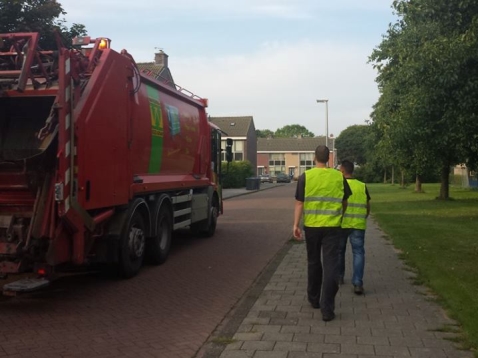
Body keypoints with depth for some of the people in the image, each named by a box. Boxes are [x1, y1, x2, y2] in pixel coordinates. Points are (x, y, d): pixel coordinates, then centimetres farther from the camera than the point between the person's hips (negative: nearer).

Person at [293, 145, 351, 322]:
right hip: (332, 226, 0)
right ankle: (327, 308, -5)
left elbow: (299, 203, -6)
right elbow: (344, 202, 11)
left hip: (311, 226, 1)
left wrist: (296, 224, -3)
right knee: (330, 265, -1)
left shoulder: (305, 177, -4)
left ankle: (314, 299, 32)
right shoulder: (339, 177, 0)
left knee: (313, 263, 17)